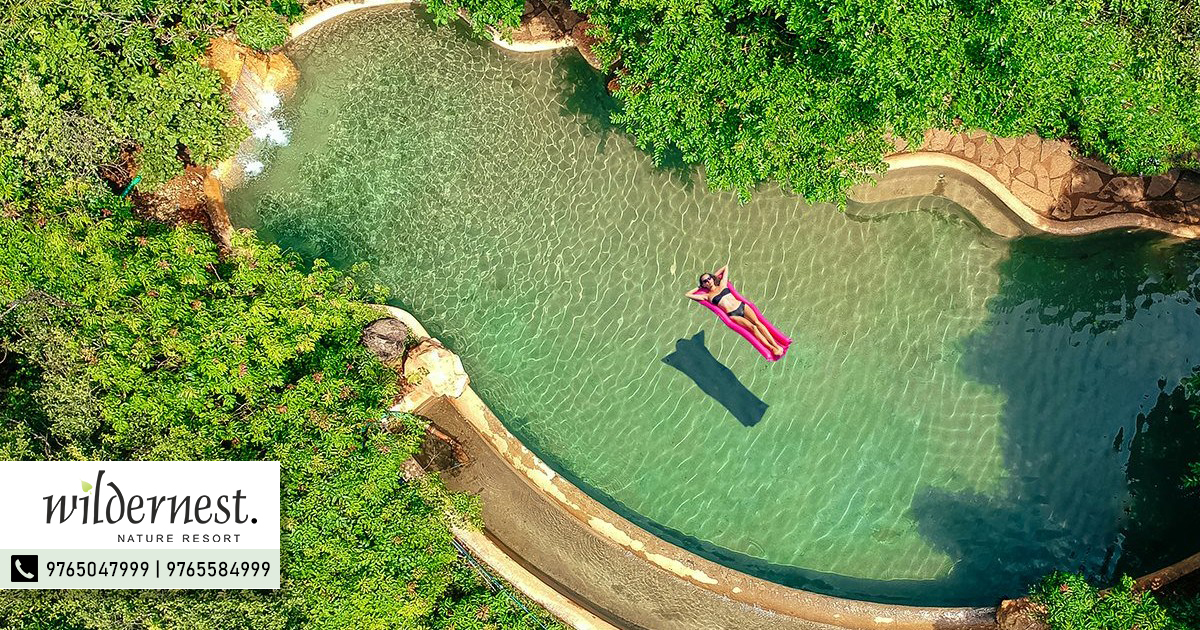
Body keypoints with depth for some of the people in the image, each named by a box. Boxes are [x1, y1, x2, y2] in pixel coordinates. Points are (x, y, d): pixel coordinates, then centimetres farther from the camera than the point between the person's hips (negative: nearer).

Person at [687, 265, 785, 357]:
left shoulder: (722, 285, 15)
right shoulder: (707, 295, 7)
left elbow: (726, 267, 26)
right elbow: (688, 294, 6)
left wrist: (714, 275, 26)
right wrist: (699, 288, 15)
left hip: (742, 306, 3)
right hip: (733, 314, -3)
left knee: (757, 322, -17)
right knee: (752, 327, -21)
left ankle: (776, 344, -20)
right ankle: (771, 348, -25)